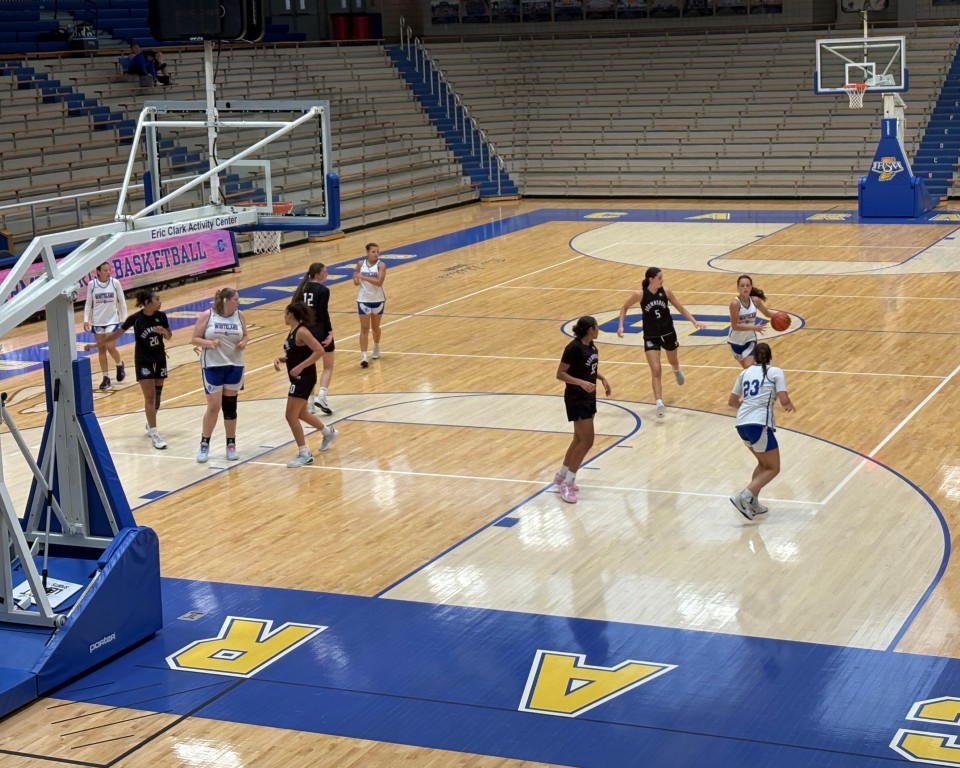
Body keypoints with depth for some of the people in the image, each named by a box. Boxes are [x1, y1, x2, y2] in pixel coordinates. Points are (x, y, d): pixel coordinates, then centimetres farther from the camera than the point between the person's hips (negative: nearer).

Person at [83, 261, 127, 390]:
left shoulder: (115, 283, -7)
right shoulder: (91, 285, -5)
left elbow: (122, 301, 0)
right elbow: (88, 303, 3)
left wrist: (124, 318, -2)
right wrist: (86, 319, -4)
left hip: (112, 320, -1)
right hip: (97, 321, 1)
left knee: (110, 347, -12)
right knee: (101, 349, 5)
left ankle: (120, 365, 19)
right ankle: (106, 378, 13)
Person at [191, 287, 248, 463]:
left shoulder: (239, 315, 1)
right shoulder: (207, 316, -8)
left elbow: (245, 336, 12)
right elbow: (195, 339, -5)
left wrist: (243, 343, -10)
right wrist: (209, 343, -23)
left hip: (234, 366, 3)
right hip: (212, 367, -3)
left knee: (230, 406, 9)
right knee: (213, 407, -4)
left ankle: (231, 445, 20)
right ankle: (204, 445, 12)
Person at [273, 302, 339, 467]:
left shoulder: (302, 332, -18)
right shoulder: (293, 332, 10)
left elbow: (319, 351, -24)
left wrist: (300, 367, -28)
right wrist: (280, 359, 2)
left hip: (304, 378, -10)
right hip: (298, 378, 10)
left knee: (291, 416, -10)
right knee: (300, 414, 25)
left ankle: (304, 455, -3)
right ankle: (329, 433, 46)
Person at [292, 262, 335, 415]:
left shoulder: (302, 288, 5)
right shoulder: (323, 290, -13)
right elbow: (324, 313, -18)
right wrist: (330, 332, -15)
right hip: (320, 330, -6)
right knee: (328, 367, 9)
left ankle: (308, 403, 12)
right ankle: (321, 397, -9)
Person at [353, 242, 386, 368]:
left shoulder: (381, 265, -11)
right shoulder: (360, 264, -2)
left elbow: (379, 282, -24)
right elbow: (356, 280, 13)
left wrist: (363, 277, -29)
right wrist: (356, 280, -10)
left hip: (378, 300, 0)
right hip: (363, 300, 0)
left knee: (375, 327, 16)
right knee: (364, 328, -5)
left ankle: (376, 348, 42)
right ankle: (363, 356, -10)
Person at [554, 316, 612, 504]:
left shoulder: (591, 346, 5)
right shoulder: (574, 348, -21)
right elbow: (560, 374, -19)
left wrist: (602, 379, 7)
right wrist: (581, 382, -30)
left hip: (588, 397, 9)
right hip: (576, 399, -9)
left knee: (579, 439, 16)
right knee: (587, 441, -10)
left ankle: (562, 476, 30)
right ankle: (567, 484, -1)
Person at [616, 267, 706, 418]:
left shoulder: (666, 292, -11)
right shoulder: (640, 295, -17)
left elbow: (680, 308, 1)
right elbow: (624, 307, -1)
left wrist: (694, 321, -7)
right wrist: (621, 326, -11)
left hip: (668, 333, 3)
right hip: (651, 337, -3)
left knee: (673, 361, 28)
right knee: (655, 371, -14)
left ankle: (676, 371, 66)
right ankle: (659, 404, -19)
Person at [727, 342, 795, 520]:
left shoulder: (745, 373, 16)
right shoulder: (775, 372, 2)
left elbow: (732, 402, 21)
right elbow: (784, 401, -9)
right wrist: (790, 406, 14)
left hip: (742, 425, 6)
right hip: (759, 425, -6)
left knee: (763, 463, 25)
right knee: (773, 468, 6)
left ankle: (752, 503, 17)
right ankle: (743, 497, -12)